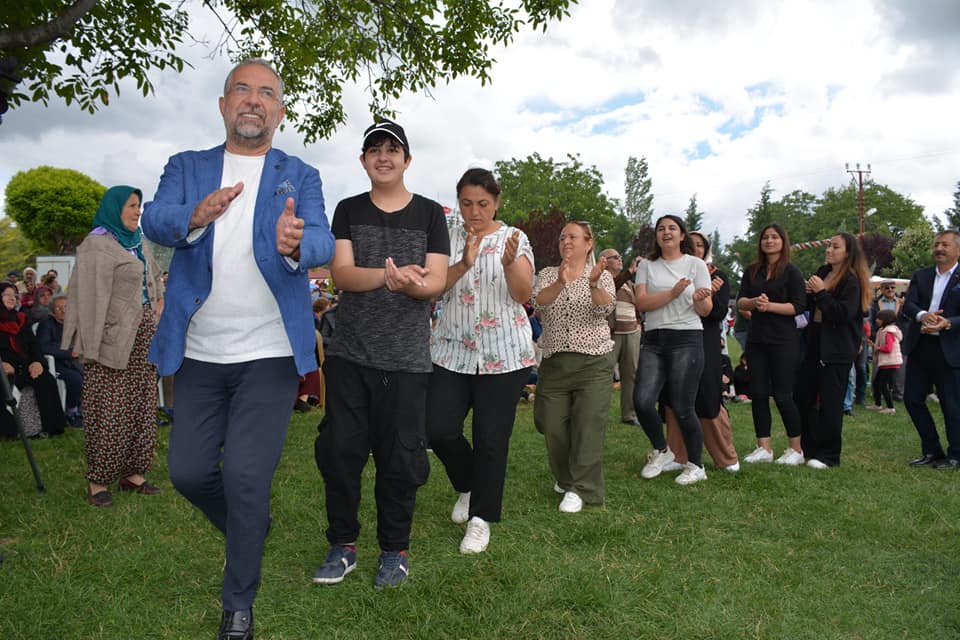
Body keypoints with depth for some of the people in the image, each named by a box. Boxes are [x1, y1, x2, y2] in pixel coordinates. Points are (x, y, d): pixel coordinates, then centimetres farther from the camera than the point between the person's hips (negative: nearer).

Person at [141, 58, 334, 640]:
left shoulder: (301, 177, 3)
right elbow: (154, 221, -9)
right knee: (188, 471, 9)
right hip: (199, 354, 3)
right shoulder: (186, 168, 9)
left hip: (270, 355, -3)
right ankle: (252, 528, 39)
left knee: (245, 474, -6)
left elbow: (322, 241, -13)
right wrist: (196, 216, -31)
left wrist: (295, 244, -38)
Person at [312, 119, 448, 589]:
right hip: (350, 353, 2)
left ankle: (395, 549, 20)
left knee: (400, 456, 2)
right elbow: (341, 272, -5)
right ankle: (343, 545, 21)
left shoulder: (430, 214, 7)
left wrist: (409, 284, -25)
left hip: (406, 358, -1)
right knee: (340, 449, 3)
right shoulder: (349, 210, 9)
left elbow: (437, 281, -2)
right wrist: (389, 275, -25)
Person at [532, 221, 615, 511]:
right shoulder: (548, 274, 10)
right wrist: (560, 283, -29)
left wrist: (593, 283, -34)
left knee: (588, 426, -7)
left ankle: (581, 489, 2)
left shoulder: (602, 275, 5)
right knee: (552, 425, 6)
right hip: (553, 363, 3)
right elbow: (538, 302, -10)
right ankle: (566, 477, 29)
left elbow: (606, 307, -14)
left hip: (593, 363, -2)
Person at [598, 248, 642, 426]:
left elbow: (637, 304, 30)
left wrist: (638, 322, 15)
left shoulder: (629, 283, 21)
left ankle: (629, 414, 12)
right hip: (611, 334, -6)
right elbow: (612, 287, -23)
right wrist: (631, 271, -31)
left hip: (632, 333, 6)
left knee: (631, 374, 5)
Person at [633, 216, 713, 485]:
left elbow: (706, 310, 2)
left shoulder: (696, 264, 6)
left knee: (682, 409, -3)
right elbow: (642, 302, -3)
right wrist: (673, 293, -16)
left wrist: (699, 298, -22)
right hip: (653, 341, 3)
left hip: (686, 340, -2)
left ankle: (696, 465, 17)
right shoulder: (647, 266, 12)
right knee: (642, 400, -12)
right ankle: (661, 451, 14)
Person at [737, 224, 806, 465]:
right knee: (758, 393, 4)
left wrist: (769, 305, -21)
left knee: (782, 395, -3)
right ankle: (764, 448, 13)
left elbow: (799, 306, -9)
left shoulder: (792, 271, -2)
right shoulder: (752, 271, 11)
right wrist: (754, 302, -16)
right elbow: (740, 302, 5)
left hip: (783, 341, -5)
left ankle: (797, 449, 12)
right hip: (756, 340, 5)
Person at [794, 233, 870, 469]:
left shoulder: (852, 280, -11)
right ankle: (808, 449, 22)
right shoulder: (822, 272, 11)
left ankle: (828, 455, 8)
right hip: (815, 343, 8)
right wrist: (808, 292, -2)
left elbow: (844, 314, -21)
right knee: (803, 396, 9)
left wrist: (821, 292, -18)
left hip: (837, 349, -8)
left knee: (829, 403, -3)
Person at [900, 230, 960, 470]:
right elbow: (908, 305, -4)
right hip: (919, 347, 4)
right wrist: (922, 315, -24)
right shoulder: (920, 276, 10)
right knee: (912, 398, 7)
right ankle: (932, 451, 22)